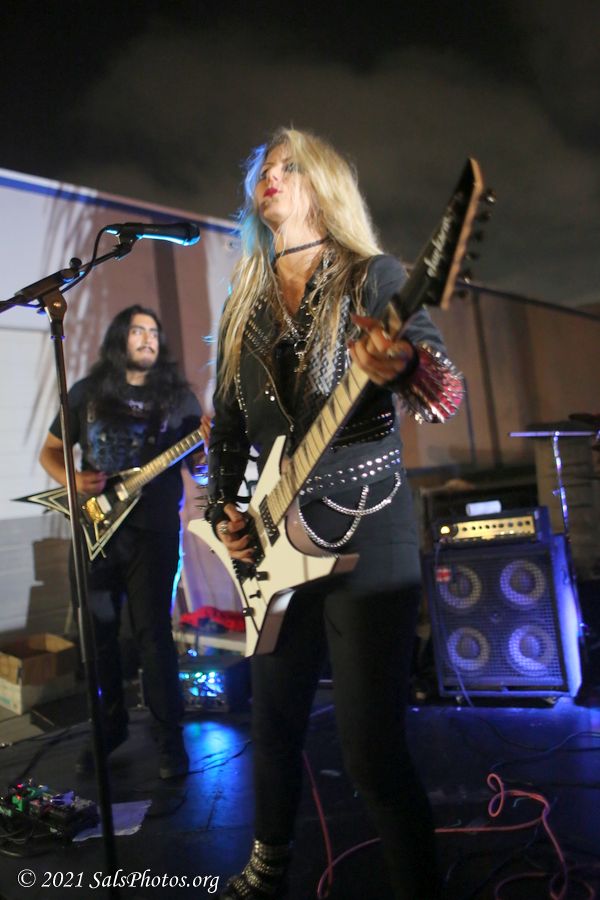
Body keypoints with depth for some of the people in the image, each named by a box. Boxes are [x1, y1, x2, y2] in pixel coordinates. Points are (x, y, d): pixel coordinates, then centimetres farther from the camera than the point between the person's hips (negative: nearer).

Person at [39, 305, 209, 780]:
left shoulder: (178, 395, 5)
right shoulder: (87, 392, 8)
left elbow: (197, 461, 3)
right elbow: (50, 451, 12)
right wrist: (73, 480, -8)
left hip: (154, 531, -2)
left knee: (153, 633, -2)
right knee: (99, 633, 10)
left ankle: (170, 737, 11)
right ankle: (109, 726, 28)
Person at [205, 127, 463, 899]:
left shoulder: (375, 277, -1)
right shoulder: (243, 307, 14)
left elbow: (447, 393, -14)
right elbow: (226, 424, 18)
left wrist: (401, 366, -36)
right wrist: (222, 509, 5)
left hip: (366, 528, -5)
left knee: (371, 748, -6)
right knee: (274, 721, 17)